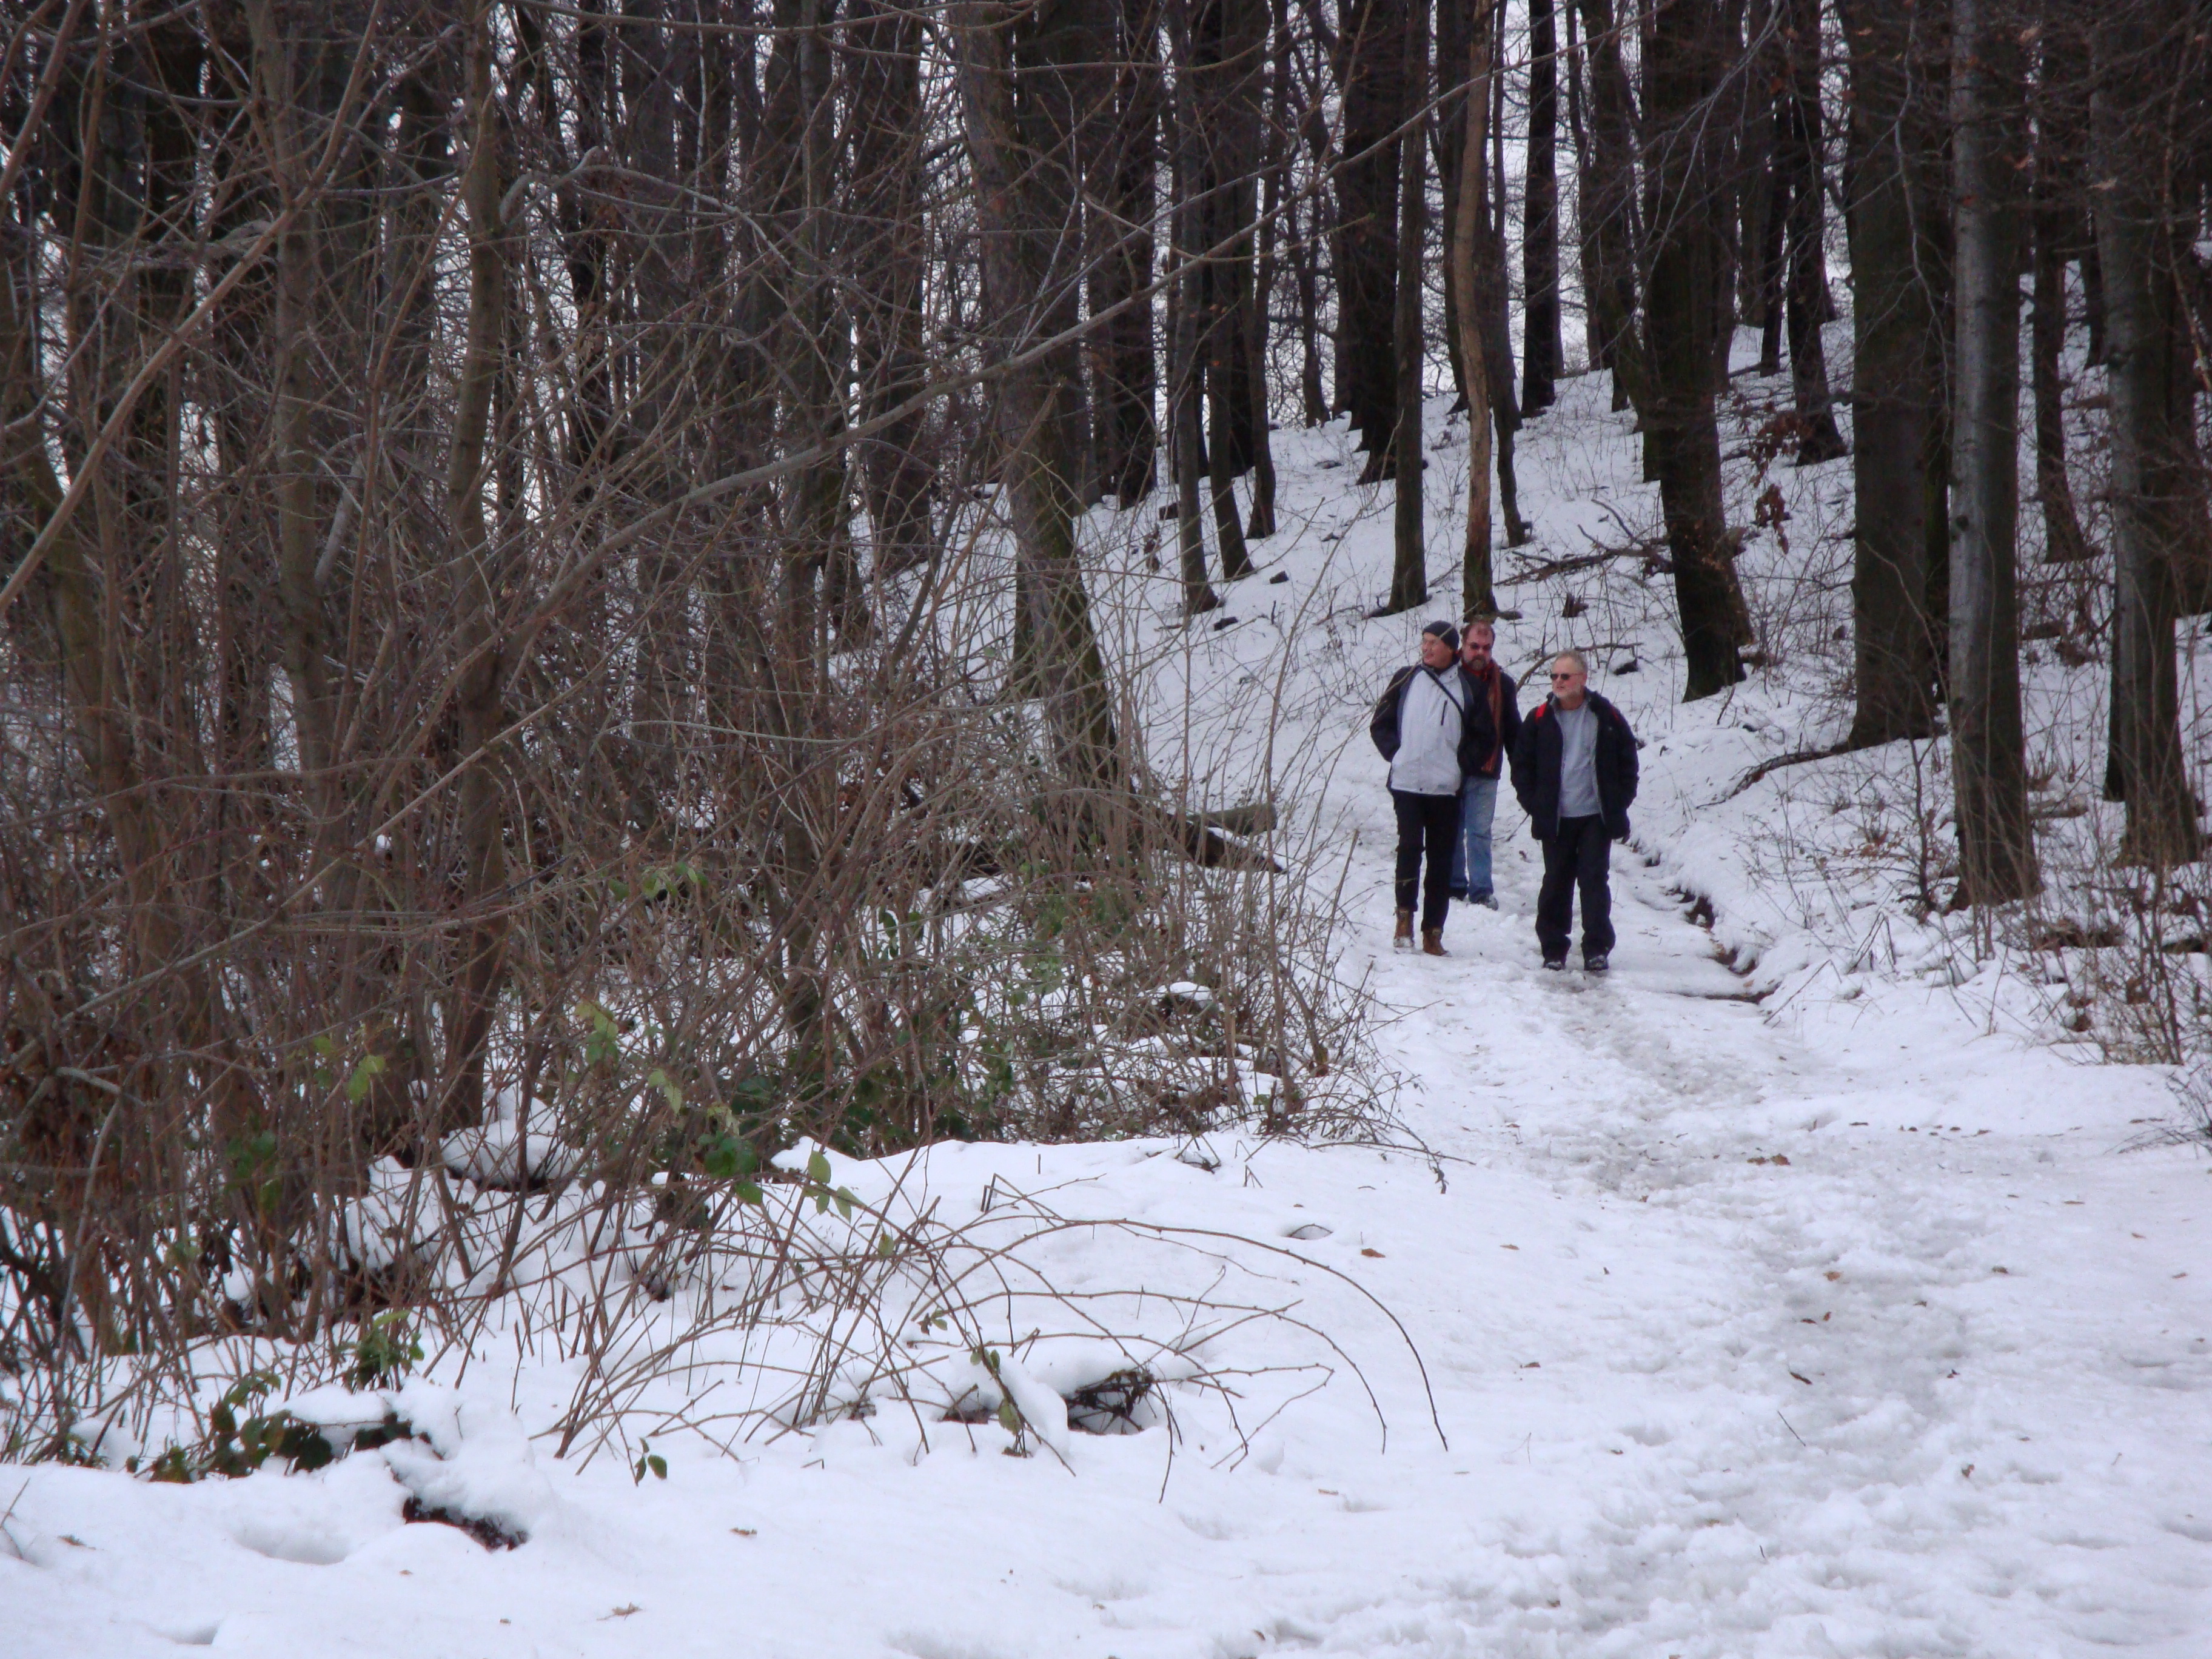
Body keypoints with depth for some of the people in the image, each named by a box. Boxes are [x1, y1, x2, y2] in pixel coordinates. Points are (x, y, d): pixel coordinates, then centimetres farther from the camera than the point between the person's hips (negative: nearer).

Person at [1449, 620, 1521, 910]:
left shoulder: (1503, 684, 8)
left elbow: (1513, 731, 14)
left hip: (1485, 772, 1)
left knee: (1480, 832, -2)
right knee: (1452, 831, 7)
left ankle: (1482, 891, 1)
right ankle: (1454, 886, 16)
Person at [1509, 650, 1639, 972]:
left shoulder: (1606, 717, 1)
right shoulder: (1540, 719, 3)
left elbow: (1627, 762, 9)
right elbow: (1522, 765, 8)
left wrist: (1618, 806, 2)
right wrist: (1535, 805, -1)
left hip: (1596, 817, -1)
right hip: (1555, 819, 1)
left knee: (1594, 880, -3)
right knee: (1556, 883, 5)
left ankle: (1597, 949, 0)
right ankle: (1553, 949, 14)